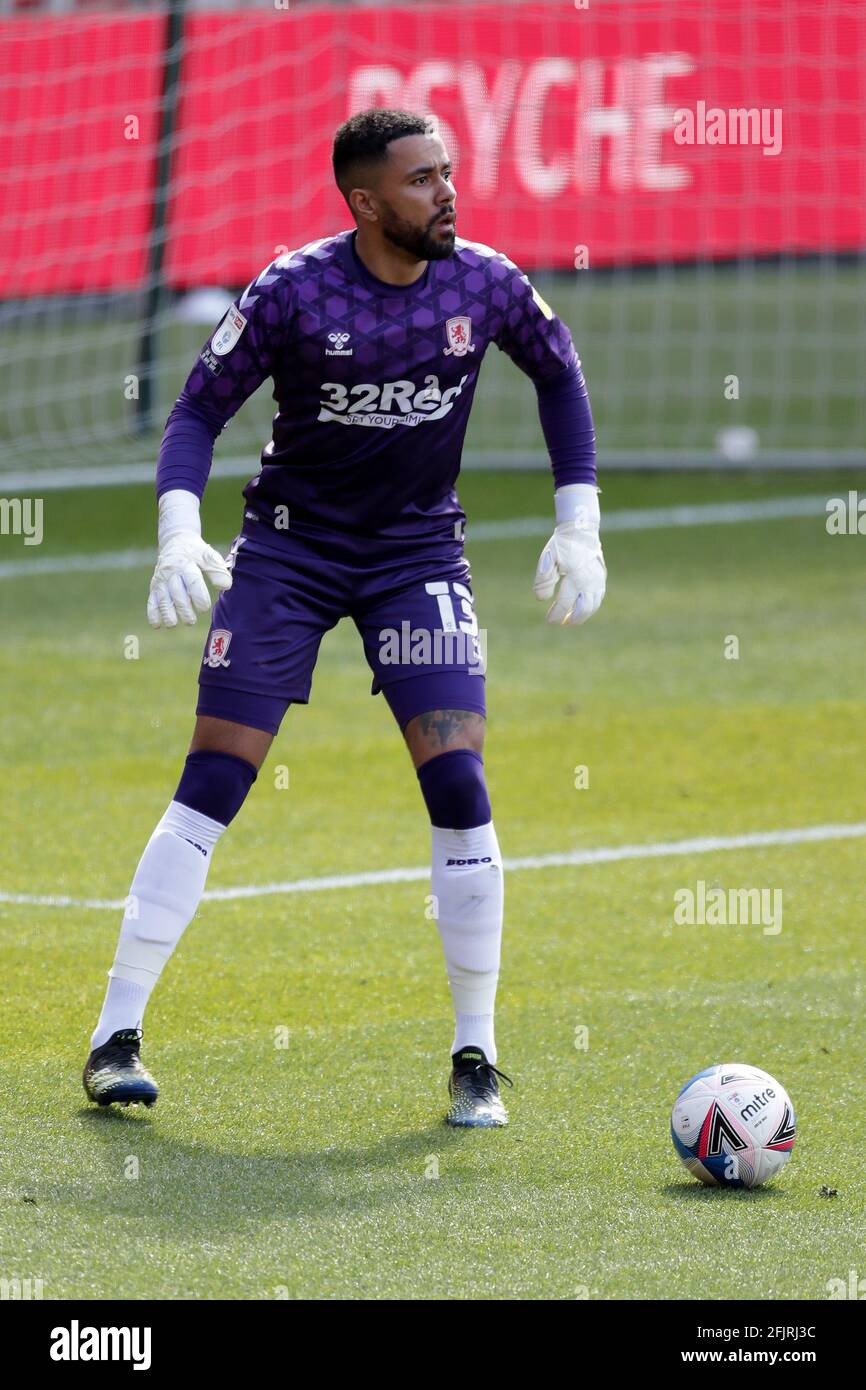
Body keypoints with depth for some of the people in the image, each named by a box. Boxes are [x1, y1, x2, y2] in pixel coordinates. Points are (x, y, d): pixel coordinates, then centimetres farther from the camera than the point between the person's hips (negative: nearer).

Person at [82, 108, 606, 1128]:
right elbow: (200, 409, -9)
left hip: (419, 554, 2)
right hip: (289, 547, -2)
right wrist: (179, 534, -25)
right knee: (212, 784, -7)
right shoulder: (293, 292, -16)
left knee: (458, 785, -11)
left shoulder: (484, 284, -8)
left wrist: (579, 525, 7)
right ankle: (117, 1036, 0)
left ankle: (475, 1057, 0)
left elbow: (559, 374, 11)